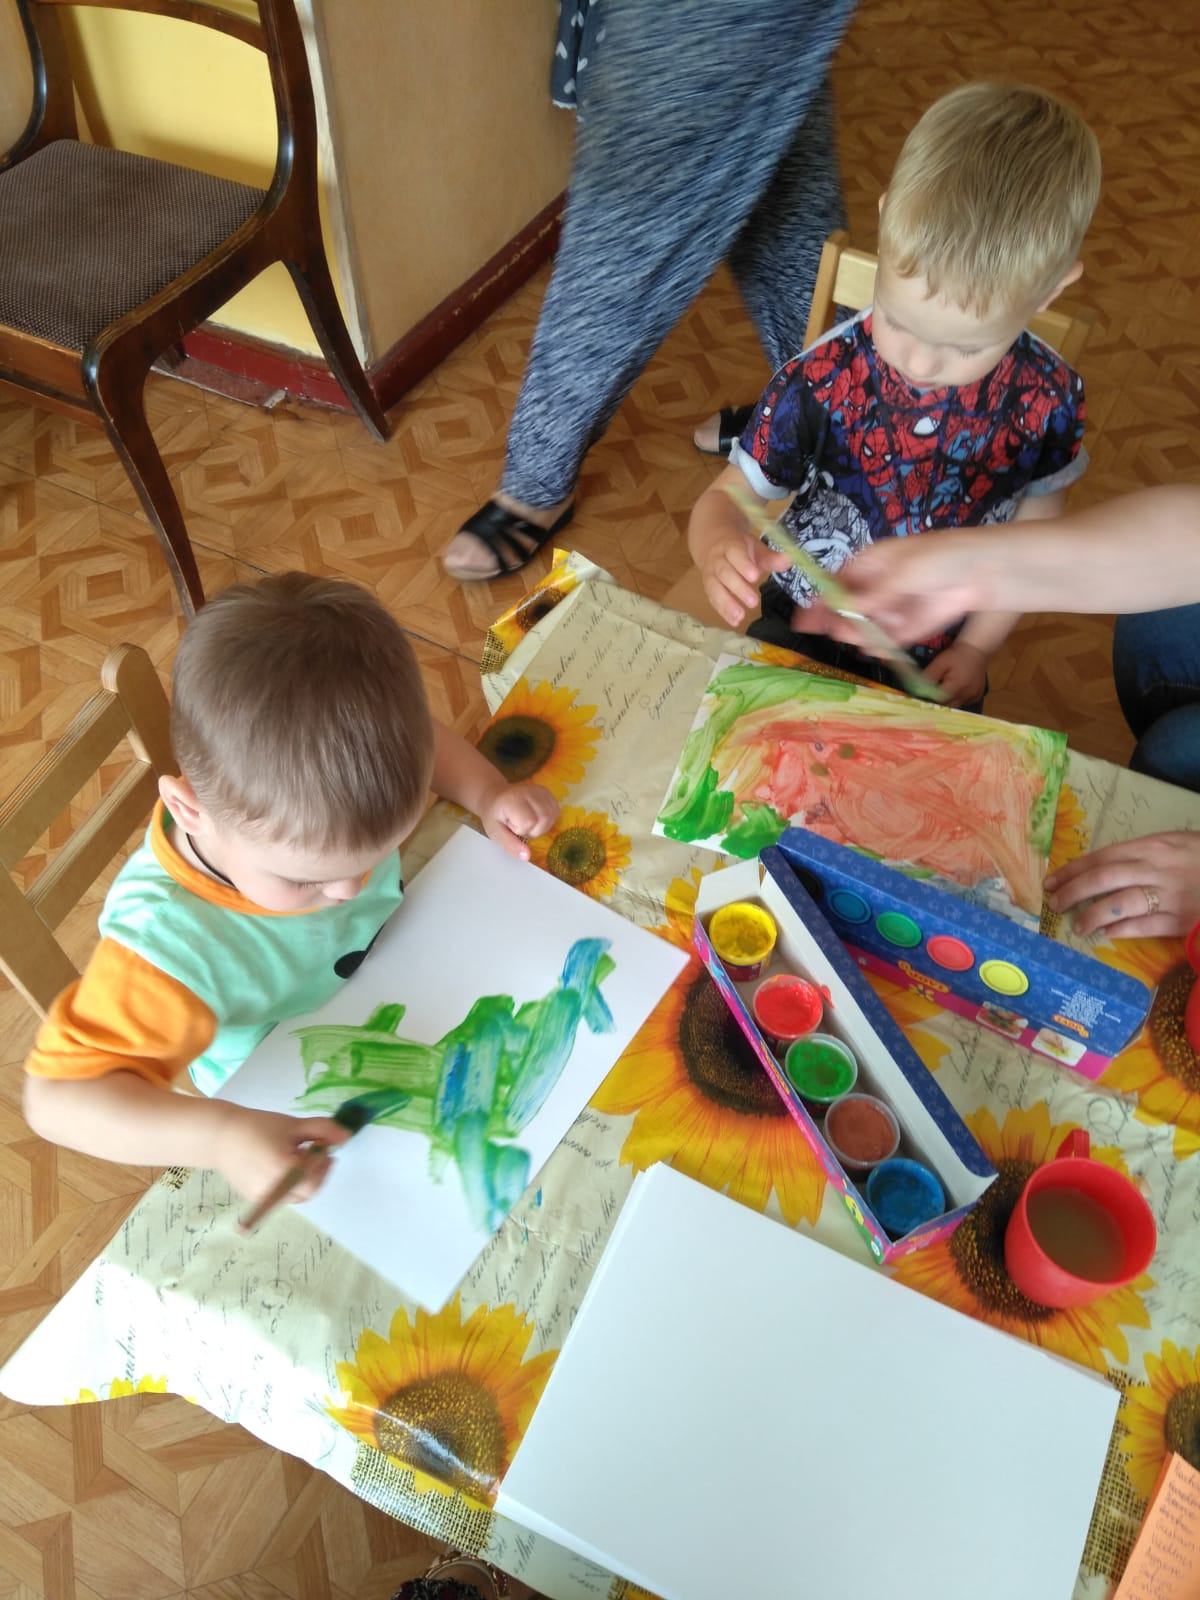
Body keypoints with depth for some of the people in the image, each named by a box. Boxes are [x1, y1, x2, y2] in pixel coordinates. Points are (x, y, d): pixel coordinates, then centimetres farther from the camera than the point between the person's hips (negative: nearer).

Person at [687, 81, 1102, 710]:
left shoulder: (1048, 398, -15)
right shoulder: (821, 381, -24)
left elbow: (1035, 527, 1)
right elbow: (727, 497, -16)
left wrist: (978, 644, -5)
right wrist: (719, 552, -40)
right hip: (801, 643, -2)